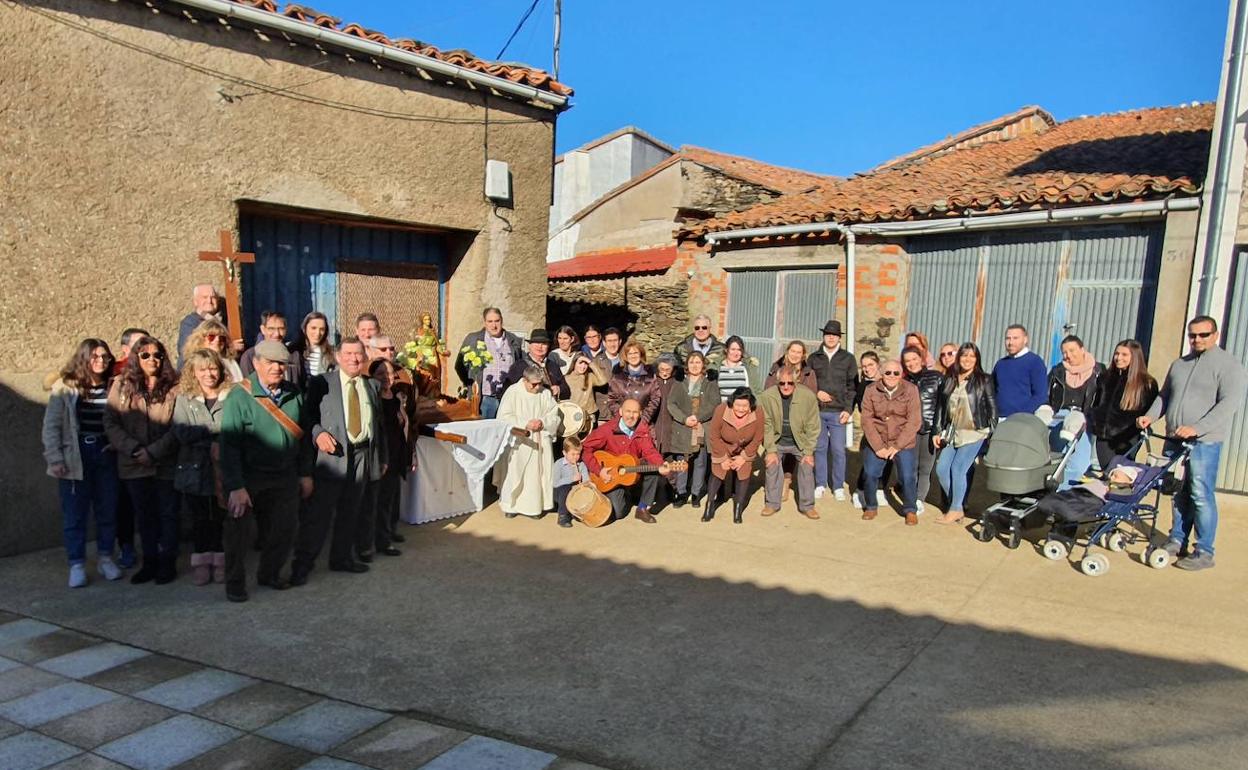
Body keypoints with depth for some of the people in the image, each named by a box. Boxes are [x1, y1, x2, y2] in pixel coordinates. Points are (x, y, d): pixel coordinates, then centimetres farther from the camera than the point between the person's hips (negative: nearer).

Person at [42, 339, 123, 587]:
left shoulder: (113, 387, 2)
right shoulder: (65, 387, -4)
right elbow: (51, 425, -3)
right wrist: (55, 459, -9)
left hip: (106, 455, 2)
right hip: (75, 457, -2)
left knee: (107, 509, 9)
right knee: (74, 513, 4)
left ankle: (105, 558, 23)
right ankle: (77, 564, 14)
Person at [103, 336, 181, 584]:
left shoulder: (175, 387, -3)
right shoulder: (121, 386, 4)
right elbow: (111, 423, -1)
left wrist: (154, 451, -16)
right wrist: (134, 449, -13)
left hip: (167, 463, -2)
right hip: (133, 465, 2)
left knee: (168, 514, 6)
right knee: (144, 515, 13)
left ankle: (167, 563, 17)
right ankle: (149, 562, 24)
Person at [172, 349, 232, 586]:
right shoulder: (184, 400, 3)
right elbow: (182, 433, -10)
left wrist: (219, 446, -19)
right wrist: (218, 426, -14)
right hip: (195, 469, 1)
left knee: (220, 518, 8)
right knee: (200, 519, 10)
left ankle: (219, 562, 20)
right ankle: (200, 563, 21)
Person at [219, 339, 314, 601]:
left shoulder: (294, 394, 1)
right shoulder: (240, 396, -14)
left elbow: (303, 436, 9)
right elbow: (229, 445, -18)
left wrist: (305, 473, 10)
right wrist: (236, 487, -22)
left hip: (286, 477, 5)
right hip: (249, 478, -5)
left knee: (285, 529, 12)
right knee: (242, 531, -1)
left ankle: (270, 573, 33)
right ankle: (235, 583, 20)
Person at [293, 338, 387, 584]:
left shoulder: (373, 386, 13)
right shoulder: (321, 383, 2)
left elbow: (379, 425, 16)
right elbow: (308, 414, -1)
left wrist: (383, 458, 16)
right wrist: (318, 433, -20)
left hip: (363, 456, 4)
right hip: (332, 455, -4)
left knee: (351, 512, 12)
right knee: (319, 512, -5)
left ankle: (342, 558, 26)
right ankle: (302, 564, 5)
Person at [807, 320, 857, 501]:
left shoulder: (848, 358, 6)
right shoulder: (813, 358, 9)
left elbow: (853, 386, 3)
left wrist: (848, 409, -5)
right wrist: (816, 393, -7)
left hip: (838, 412, -1)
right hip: (817, 410, 1)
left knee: (838, 449, -1)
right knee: (820, 448, 6)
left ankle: (838, 486, 8)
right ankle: (820, 484, 15)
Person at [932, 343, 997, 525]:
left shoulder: (984, 380, 0)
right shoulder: (949, 380, 10)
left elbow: (993, 408, 0)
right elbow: (940, 407, 13)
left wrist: (993, 434, -5)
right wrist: (938, 432, 10)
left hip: (974, 433, -5)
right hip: (952, 433, 5)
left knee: (958, 468, -12)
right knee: (941, 469, -1)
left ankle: (955, 510, 2)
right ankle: (958, 506, 14)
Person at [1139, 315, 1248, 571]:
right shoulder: (1179, 365, 19)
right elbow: (1164, 395, 25)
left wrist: (1196, 429, -23)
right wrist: (1150, 415, 5)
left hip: (1204, 443, -6)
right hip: (1174, 440, 6)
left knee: (1201, 496, -5)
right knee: (1179, 494, 11)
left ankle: (1204, 552, 3)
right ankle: (1177, 541, 20)